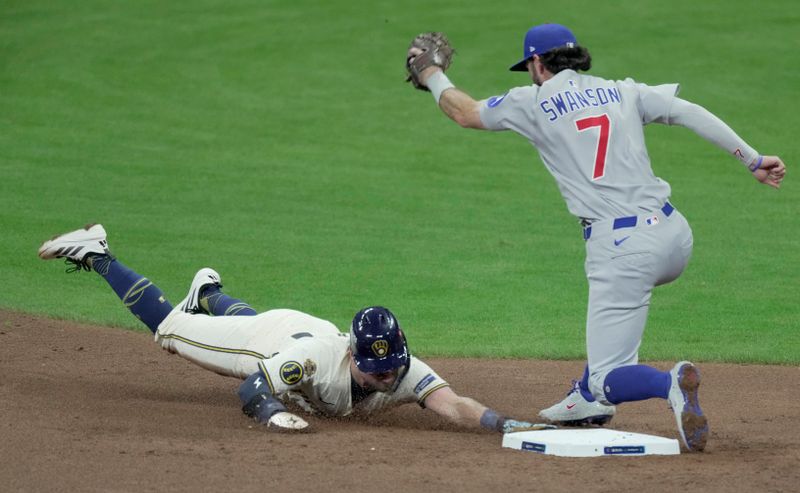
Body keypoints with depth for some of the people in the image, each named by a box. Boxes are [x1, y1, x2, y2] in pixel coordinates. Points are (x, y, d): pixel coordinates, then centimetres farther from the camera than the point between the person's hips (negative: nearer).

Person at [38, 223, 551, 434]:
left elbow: (454, 404, -54)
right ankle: (97, 255, 33)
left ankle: (209, 295, 69)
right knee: (168, 326, 17)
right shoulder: (317, 361, -47)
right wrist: (272, 411, -56)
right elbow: (249, 387, -36)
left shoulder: (404, 373, -40)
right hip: (271, 337, -4)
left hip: (312, 330, 4)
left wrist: (506, 423, -71)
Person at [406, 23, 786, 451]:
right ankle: (590, 399, 36)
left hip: (621, 249, -6)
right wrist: (753, 159, 1)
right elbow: (690, 113, 5)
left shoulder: (533, 102, 7)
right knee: (613, 289, 39)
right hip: (674, 234, 6)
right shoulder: (622, 92, 16)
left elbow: (464, 113, 21)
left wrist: (432, 76, 40)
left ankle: (670, 384, -35)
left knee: (607, 379, -3)